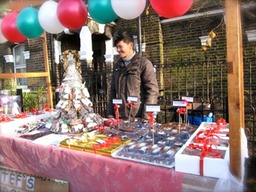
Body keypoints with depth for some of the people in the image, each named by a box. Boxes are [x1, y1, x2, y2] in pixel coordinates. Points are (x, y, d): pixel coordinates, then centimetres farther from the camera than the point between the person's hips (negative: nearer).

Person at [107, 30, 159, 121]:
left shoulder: (144, 64, -4)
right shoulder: (117, 65, 13)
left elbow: (152, 91, -9)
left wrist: (146, 118, -14)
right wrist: (110, 114, 10)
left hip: (138, 118, -5)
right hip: (119, 117, 5)